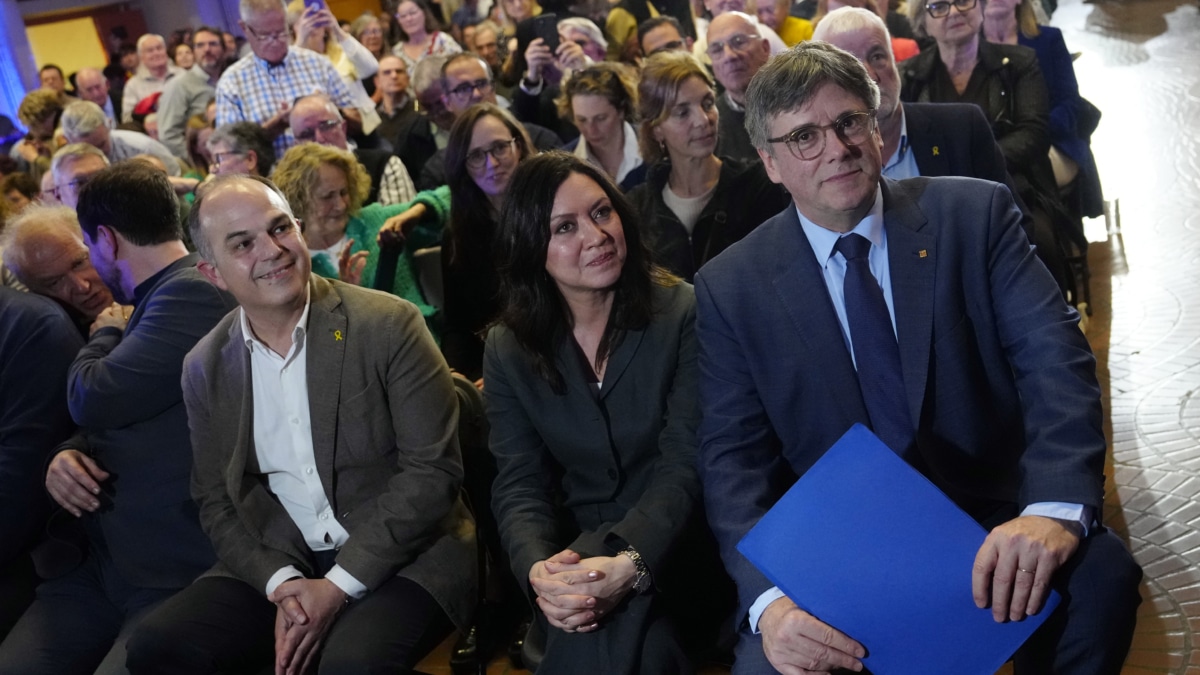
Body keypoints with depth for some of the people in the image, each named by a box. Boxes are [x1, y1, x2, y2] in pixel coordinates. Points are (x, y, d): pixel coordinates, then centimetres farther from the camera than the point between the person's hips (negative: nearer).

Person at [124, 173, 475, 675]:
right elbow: (216, 501, 8)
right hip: (275, 563, 4)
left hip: (403, 555, -4)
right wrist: (281, 583, -11)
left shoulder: (387, 324, -10)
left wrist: (339, 586, -17)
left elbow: (433, 469, -12)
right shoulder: (205, 368, 4)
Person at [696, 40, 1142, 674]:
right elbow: (732, 457, -4)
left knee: (1100, 571, -29)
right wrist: (769, 598, -23)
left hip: (993, 518, 1)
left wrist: (1056, 507, -28)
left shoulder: (975, 214, 0)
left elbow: (1053, 354, -9)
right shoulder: (730, 288, 0)